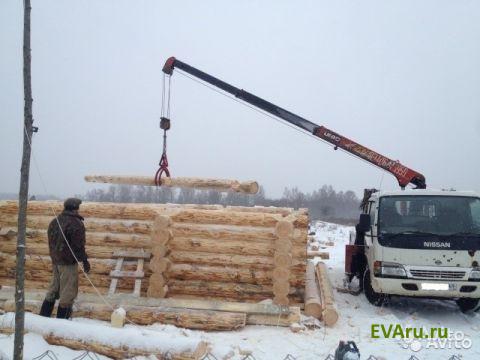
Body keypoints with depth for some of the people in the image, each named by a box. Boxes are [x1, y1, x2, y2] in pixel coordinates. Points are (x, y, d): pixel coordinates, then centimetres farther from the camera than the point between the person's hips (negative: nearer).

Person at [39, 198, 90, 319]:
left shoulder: (54, 221, 9)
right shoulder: (76, 224, -18)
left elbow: (51, 242, 16)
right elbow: (79, 246, -18)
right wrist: (85, 261, -9)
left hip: (55, 261, 8)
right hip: (69, 263, -8)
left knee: (54, 287, 20)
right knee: (68, 291, 2)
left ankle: (44, 314, 25)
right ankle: (62, 317, 8)